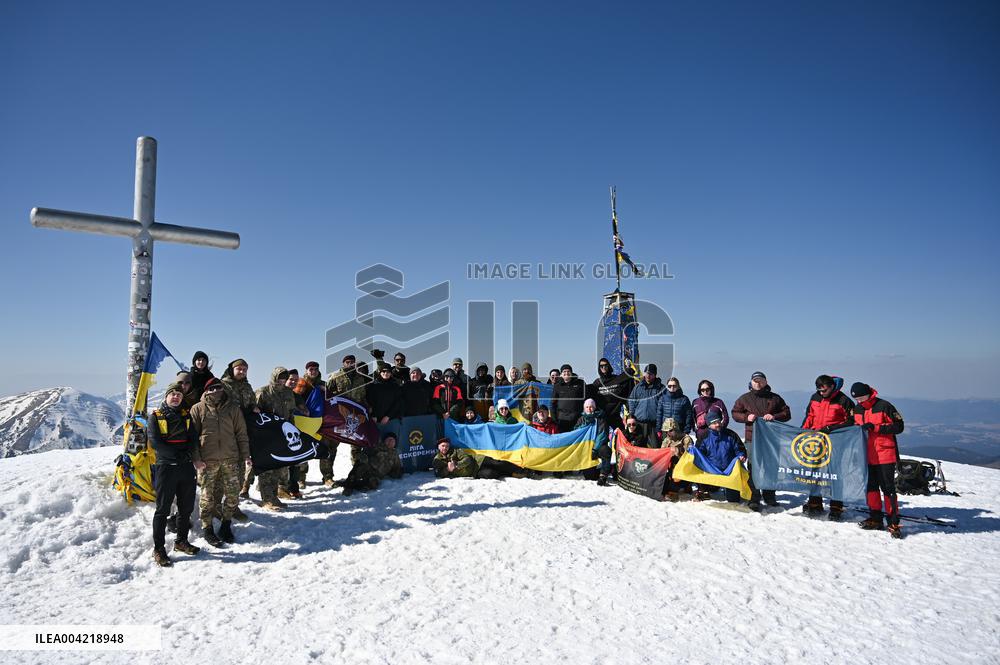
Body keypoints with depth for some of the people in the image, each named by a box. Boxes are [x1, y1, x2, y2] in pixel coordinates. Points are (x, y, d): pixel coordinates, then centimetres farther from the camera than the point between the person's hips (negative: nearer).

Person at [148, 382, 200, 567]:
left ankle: (181, 541, 25)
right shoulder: (156, 416, 2)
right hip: (166, 467, -4)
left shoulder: (186, 415, 15)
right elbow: (155, 442, -9)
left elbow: (193, 439, 9)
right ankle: (159, 548, 8)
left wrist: (188, 453, -11)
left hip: (187, 467, 5)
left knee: (186, 507, 11)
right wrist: (177, 455, -17)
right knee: (163, 509, 0)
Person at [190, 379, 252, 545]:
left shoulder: (233, 407, 6)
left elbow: (241, 433, 9)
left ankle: (226, 525, 23)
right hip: (207, 461, -2)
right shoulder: (198, 409, 1)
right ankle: (207, 529, 19)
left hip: (230, 459, 2)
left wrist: (246, 455, 5)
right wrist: (196, 458, -8)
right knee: (208, 496, 4)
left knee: (233, 494, 4)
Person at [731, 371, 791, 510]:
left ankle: (769, 496, 23)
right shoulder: (745, 398, 7)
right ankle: (754, 499, -2)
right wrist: (746, 417, -8)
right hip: (752, 438, -2)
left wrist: (774, 417, -9)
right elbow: (735, 413, 11)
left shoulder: (775, 398, 9)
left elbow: (787, 414, 10)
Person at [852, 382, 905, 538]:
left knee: (888, 488, -4)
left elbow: (898, 426, -13)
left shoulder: (884, 406, -11)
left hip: (885, 455, -7)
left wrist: (875, 427, -20)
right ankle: (875, 518, 21)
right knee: (871, 486, 11)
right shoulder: (857, 409, 10)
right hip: (868, 455, 7)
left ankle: (893, 522, 2)